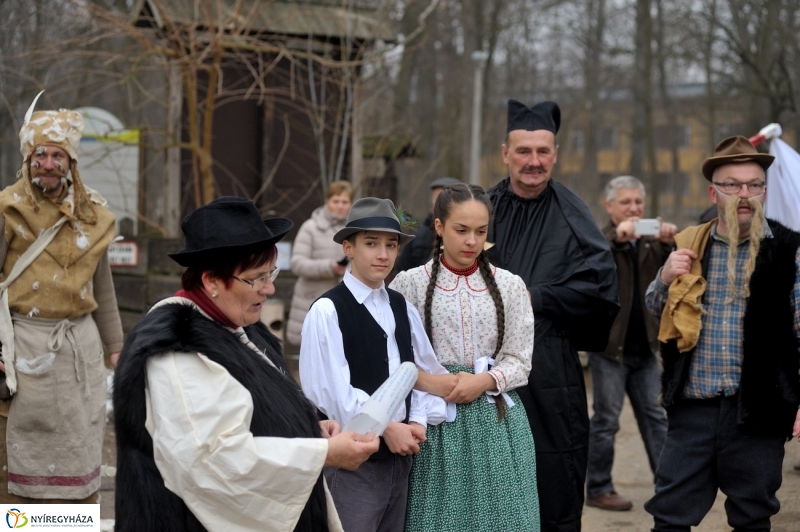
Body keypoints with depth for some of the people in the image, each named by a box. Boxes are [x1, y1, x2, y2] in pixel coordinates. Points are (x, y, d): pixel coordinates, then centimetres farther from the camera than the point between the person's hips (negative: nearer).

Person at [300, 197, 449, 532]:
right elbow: (332, 390, -17)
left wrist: (418, 422, -5)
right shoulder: (327, 311, -10)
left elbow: (425, 370, 12)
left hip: (400, 455, 6)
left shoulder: (402, 308, 11)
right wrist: (385, 427, -15)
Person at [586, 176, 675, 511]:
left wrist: (668, 244, -24)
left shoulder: (650, 242, 12)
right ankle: (598, 489, 7)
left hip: (644, 346, 5)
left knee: (654, 416, 8)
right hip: (610, 345, -5)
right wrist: (617, 238, -41)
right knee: (606, 420, -1)